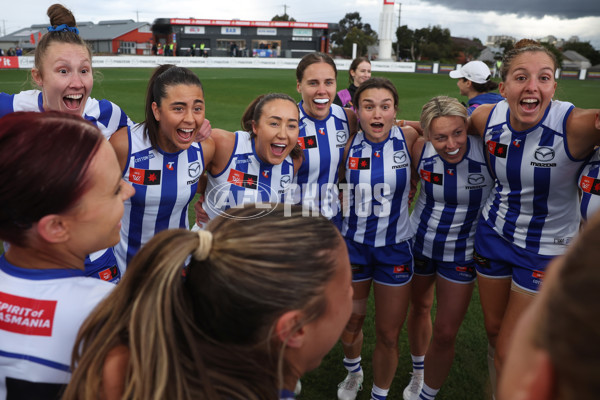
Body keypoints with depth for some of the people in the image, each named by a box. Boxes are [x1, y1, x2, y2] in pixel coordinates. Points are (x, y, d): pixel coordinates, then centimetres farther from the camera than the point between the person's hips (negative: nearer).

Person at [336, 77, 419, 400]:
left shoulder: (408, 138, -12)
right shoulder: (349, 146, -9)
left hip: (395, 248, -1)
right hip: (354, 244, 1)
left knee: (389, 334, 8)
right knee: (351, 323, 18)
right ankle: (353, 372, 51)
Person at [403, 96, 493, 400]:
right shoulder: (420, 150, -17)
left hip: (462, 250, -2)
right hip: (419, 241, 3)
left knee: (445, 333, 2)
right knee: (419, 308, 23)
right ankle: (418, 372, 52)